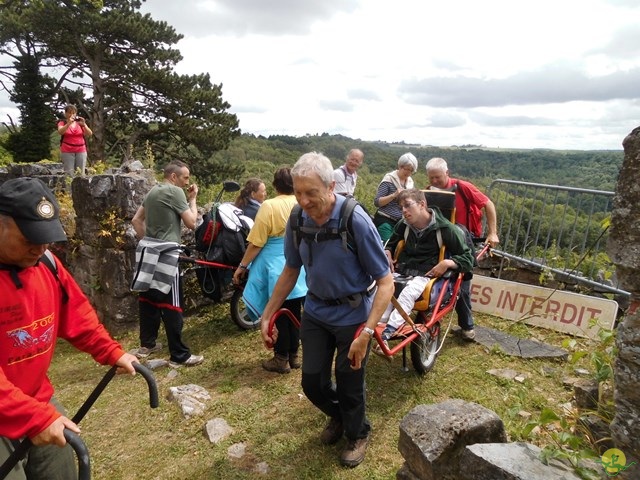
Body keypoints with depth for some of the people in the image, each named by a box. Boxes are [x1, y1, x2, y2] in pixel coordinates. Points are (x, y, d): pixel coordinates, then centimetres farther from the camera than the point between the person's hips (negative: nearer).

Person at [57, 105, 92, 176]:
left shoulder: (80, 122, 14)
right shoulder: (62, 123, 9)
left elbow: (90, 134, 0)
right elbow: (60, 132, -12)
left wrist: (83, 125, -15)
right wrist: (69, 123, -23)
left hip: (81, 151, 2)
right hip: (67, 152, -2)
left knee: (81, 174, -3)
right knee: (69, 174, -9)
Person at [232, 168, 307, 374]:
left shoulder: (269, 206, -13)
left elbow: (256, 243, -13)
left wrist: (242, 266, -3)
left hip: (275, 266, -5)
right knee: (294, 313, 15)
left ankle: (282, 359, 17)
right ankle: (294, 355, 27)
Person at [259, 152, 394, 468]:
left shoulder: (355, 220, -26)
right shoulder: (297, 220, -11)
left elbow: (385, 282, -22)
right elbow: (291, 270, 5)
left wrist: (366, 333, -30)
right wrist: (267, 316, 6)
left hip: (352, 314, -4)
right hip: (316, 310, 4)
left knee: (349, 385, 9)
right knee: (312, 383, 12)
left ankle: (358, 434, 42)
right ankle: (337, 415, 47)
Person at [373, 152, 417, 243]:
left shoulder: (410, 182, 10)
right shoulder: (389, 179, -8)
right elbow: (377, 202, -12)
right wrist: (394, 195, -23)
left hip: (401, 221, 6)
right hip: (385, 220, -5)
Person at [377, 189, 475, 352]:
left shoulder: (445, 229, -8)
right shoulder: (403, 225, 5)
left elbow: (468, 258, -3)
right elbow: (391, 245, 26)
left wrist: (447, 263, -21)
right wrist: (387, 254, 3)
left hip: (430, 277, -4)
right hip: (404, 272, 4)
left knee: (409, 292, -36)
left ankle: (387, 333, -41)